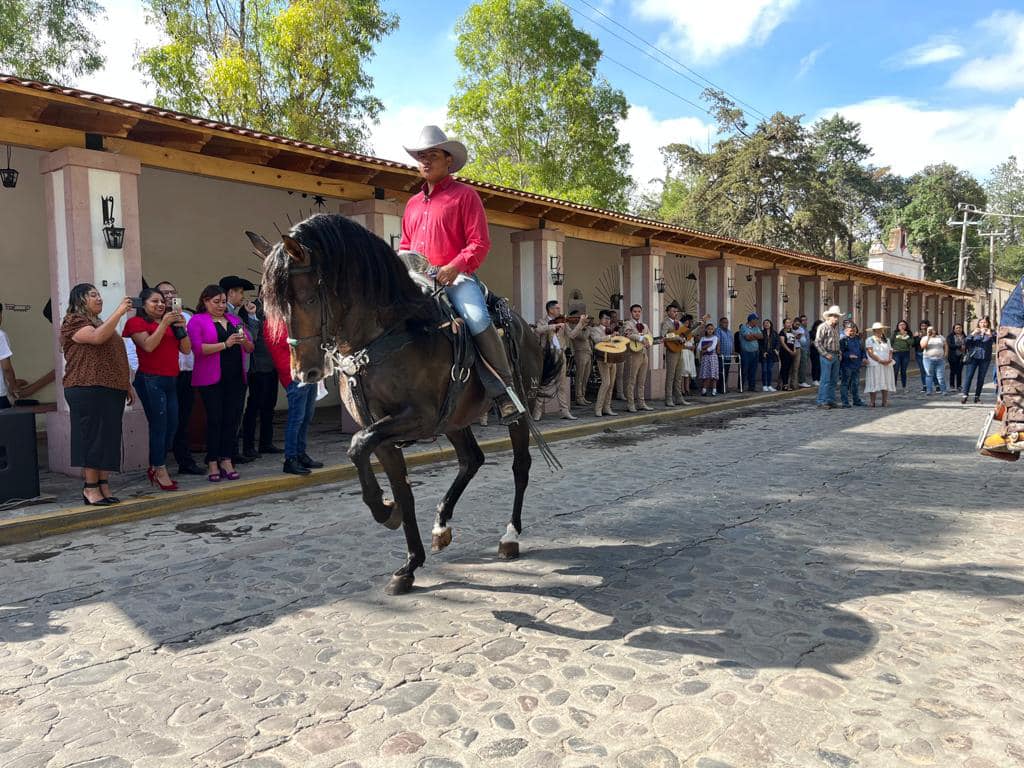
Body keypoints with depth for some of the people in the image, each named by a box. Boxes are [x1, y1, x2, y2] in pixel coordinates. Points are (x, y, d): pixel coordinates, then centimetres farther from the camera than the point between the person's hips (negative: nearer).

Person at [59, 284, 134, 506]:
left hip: (112, 390, 8)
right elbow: (96, 337, -21)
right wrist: (119, 312, -19)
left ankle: (104, 486, 8)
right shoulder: (73, 322, -1)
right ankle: (90, 488, -1)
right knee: (92, 437, -7)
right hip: (88, 390, -8)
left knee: (110, 439, 4)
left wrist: (127, 385, 21)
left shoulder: (102, 323, 25)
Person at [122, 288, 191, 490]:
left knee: (172, 425, 6)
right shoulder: (137, 322, 1)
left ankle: (154, 468, 18)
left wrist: (181, 328, -1)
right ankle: (160, 470, 2)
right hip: (150, 380, -7)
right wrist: (164, 324, -14)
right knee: (159, 425, -7)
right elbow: (148, 346, -15)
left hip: (171, 380, 7)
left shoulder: (171, 323, 20)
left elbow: (186, 349, 12)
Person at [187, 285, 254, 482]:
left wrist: (244, 341, -7)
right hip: (211, 379, -5)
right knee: (214, 419, -4)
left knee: (232, 419, 3)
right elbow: (198, 348, -12)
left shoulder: (234, 319, 17)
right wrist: (225, 344, -20)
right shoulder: (197, 321, 2)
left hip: (236, 377, 5)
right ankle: (212, 464, 4)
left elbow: (250, 348, 16)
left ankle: (226, 461, 10)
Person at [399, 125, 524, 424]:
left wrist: (454, 267, -20)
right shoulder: (413, 203, 22)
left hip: (457, 276, -6)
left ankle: (504, 388, -20)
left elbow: (479, 243, -5)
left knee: (478, 321, -30)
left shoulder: (465, 194, 4)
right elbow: (405, 245, 28)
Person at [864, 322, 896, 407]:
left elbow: (890, 351, 12)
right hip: (874, 364, -4)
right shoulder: (869, 340, 3)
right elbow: (870, 353, -8)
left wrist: (889, 359, -9)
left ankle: (885, 402, 4)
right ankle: (872, 402, -5)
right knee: (874, 384, -7)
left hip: (887, 365, 5)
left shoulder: (886, 340, 19)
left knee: (886, 383, 1)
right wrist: (880, 360, -17)